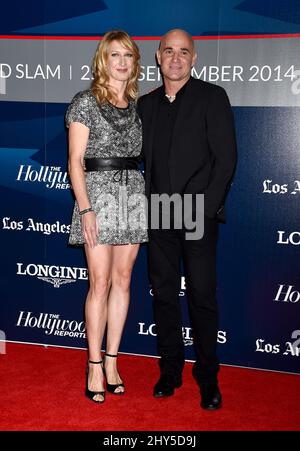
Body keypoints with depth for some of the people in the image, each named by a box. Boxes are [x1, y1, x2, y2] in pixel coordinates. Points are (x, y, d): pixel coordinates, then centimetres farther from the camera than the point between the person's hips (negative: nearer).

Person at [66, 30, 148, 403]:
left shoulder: (137, 106, 13)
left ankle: (111, 360, 18)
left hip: (132, 194, 5)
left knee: (123, 279, 7)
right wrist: (85, 209, -14)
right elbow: (75, 161, -6)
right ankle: (94, 366, 7)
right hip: (98, 193, -5)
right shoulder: (85, 102, -2)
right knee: (100, 283, -5)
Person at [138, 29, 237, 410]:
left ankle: (207, 378, 14)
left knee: (202, 298, 0)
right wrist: (145, 205, 3)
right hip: (157, 218, 4)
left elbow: (226, 159, -5)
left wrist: (204, 209, -11)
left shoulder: (212, 97, 0)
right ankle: (170, 370, 24)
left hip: (199, 216, -4)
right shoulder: (146, 104, 13)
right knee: (163, 295, 10)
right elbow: (143, 158, 15)